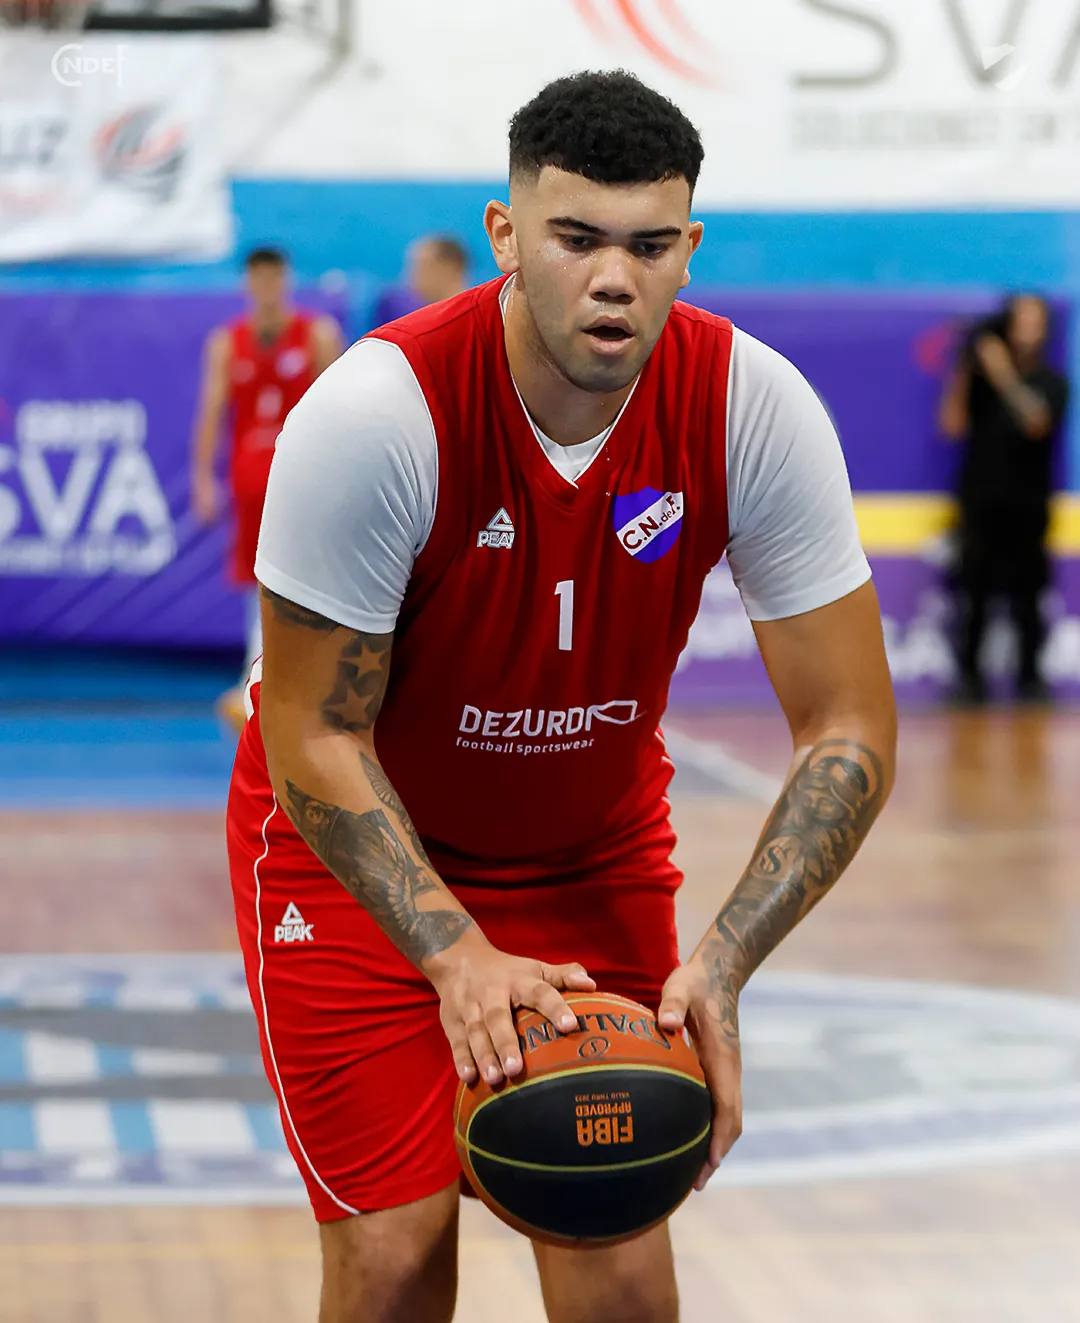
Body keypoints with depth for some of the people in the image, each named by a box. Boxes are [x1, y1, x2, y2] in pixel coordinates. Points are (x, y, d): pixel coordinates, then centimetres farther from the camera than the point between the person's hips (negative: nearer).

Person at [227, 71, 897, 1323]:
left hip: (594, 844, 3)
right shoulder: (372, 413, -29)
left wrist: (719, 968, -30)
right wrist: (458, 955, -34)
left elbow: (849, 736, -18)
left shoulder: (755, 409, -22)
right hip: (357, 843, -3)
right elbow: (315, 744, -21)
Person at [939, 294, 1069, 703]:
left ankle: (1029, 675, 3)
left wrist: (1005, 378, -25)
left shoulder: (1051, 382, 3)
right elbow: (953, 426, -3)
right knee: (975, 595, -2)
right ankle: (969, 673, 3)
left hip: (1027, 505, -1)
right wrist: (962, 373, -11)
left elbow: (1037, 423, -15)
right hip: (980, 501, 1)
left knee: (1026, 599, -2)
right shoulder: (980, 378, 6)